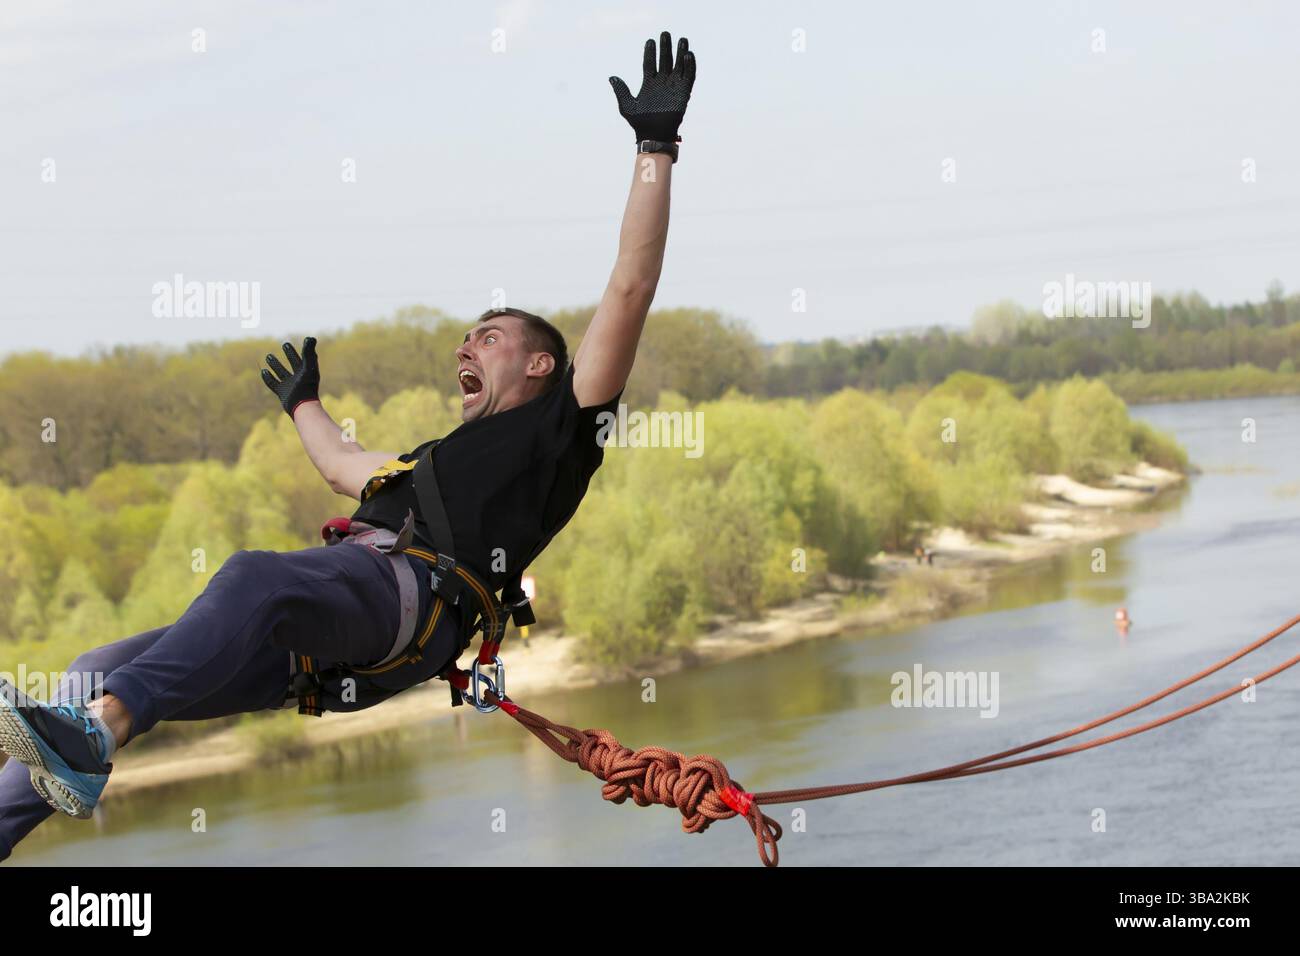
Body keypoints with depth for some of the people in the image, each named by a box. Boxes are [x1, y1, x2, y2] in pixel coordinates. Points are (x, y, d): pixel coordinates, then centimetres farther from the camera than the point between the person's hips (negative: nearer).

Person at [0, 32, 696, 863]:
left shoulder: (557, 429, 18)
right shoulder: (438, 458, 41)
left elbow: (631, 287, 10)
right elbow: (349, 469, 61)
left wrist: (657, 148, 9)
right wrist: (304, 404, 78)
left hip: (407, 592, -9)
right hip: (306, 646, 9)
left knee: (254, 575, -41)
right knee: (102, 668, -5)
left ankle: (97, 733, -59)